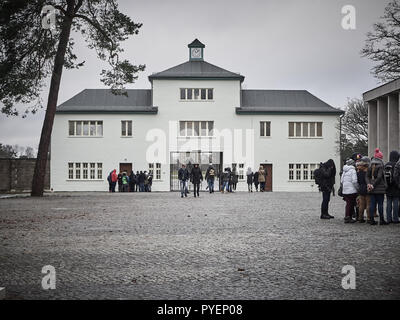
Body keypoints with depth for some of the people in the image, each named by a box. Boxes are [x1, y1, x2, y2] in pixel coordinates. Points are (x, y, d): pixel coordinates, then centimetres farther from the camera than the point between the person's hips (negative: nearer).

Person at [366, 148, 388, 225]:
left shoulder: (370, 167, 9)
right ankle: (381, 220, 7)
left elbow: (367, 176, 3)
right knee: (380, 204, 2)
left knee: (372, 204, 7)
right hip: (380, 188, -5)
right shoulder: (380, 166, -9)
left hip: (372, 189, 5)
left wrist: (369, 184, -8)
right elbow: (379, 177, -17)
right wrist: (374, 185, -13)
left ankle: (371, 220, 6)